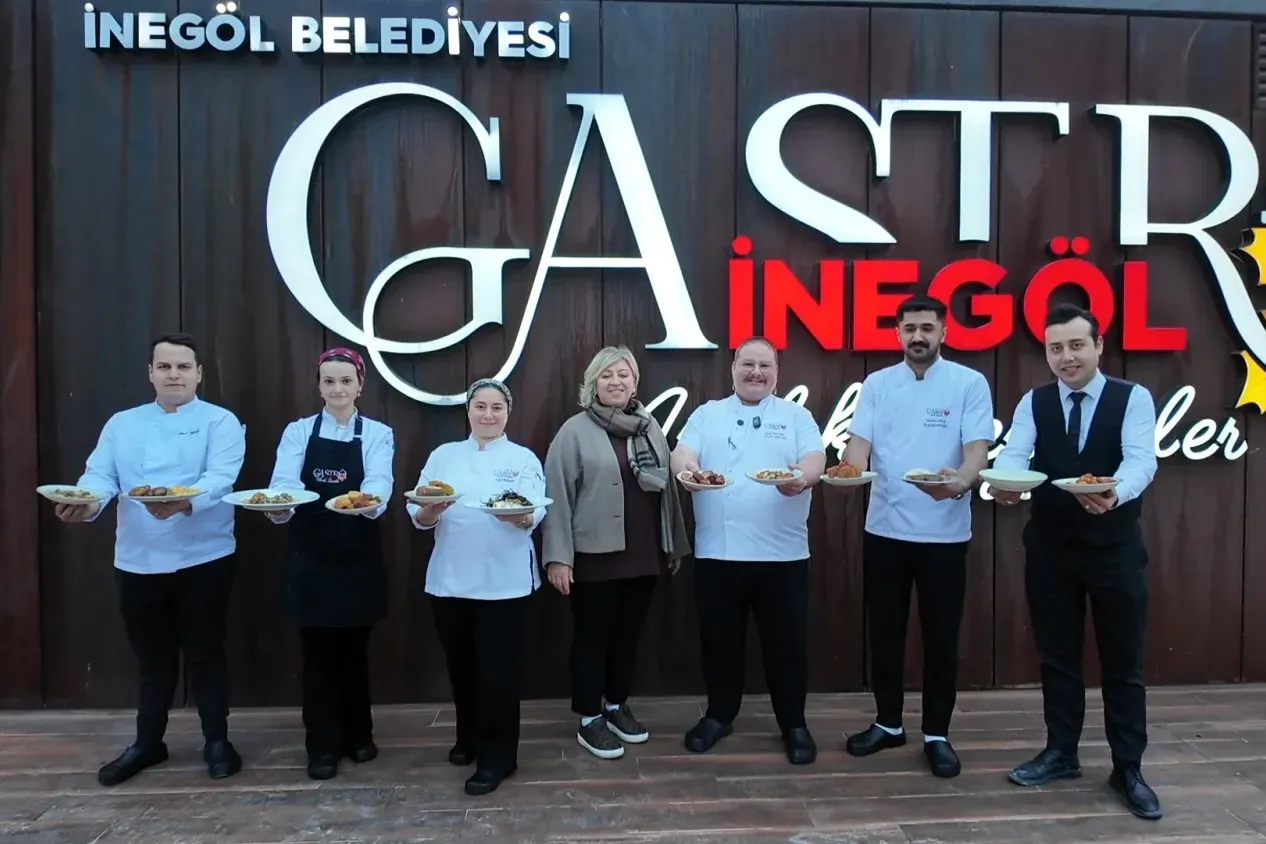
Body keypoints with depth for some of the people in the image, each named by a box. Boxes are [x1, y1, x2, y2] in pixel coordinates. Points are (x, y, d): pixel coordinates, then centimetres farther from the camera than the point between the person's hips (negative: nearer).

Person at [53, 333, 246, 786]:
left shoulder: (221, 422, -3)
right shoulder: (122, 425, 11)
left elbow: (220, 476, -18)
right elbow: (101, 475, -1)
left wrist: (185, 502, -39)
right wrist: (86, 503, -25)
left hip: (202, 558, -3)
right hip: (138, 561, 4)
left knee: (205, 652, 6)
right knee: (152, 656, 16)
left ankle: (217, 741, 21)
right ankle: (147, 742, 32)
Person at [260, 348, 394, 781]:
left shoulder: (378, 434, 1)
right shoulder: (298, 431, 3)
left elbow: (379, 482, -17)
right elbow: (284, 480, -14)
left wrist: (371, 502, -40)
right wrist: (278, 506, -37)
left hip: (359, 558, 0)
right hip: (310, 557, 0)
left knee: (354, 649, 11)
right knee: (317, 652, 5)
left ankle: (359, 735, 29)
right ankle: (323, 745, 19)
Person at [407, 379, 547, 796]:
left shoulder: (524, 459, 5)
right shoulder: (443, 456, 10)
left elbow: (535, 516, -9)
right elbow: (419, 518, 2)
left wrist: (517, 515, -31)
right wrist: (431, 509, -20)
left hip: (504, 582, -2)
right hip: (451, 580, 3)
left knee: (498, 670, -1)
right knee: (461, 666, 14)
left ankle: (496, 757, 13)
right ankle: (469, 738, 36)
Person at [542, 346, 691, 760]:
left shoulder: (650, 427, 10)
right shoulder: (575, 431, -6)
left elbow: (667, 486, 13)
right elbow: (557, 496, -10)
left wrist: (675, 543, 14)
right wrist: (558, 556, -15)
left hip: (644, 555, 5)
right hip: (595, 556, -5)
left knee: (628, 634, 16)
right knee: (592, 637, 6)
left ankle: (617, 707, 33)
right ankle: (589, 720, 20)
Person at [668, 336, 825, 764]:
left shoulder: (796, 416, 9)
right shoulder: (707, 415, 11)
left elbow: (816, 459, -4)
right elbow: (682, 452, -2)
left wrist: (801, 477, -27)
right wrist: (686, 468, -27)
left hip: (782, 554, -1)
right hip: (717, 552, 1)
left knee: (787, 641, 6)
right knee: (719, 639, 11)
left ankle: (793, 723, 23)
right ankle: (719, 714, 29)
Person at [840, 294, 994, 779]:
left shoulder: (969, 384, -2)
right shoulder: (876, 384, 6)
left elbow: (978, 447, -11)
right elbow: (860, 441, -2)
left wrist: (960, 479, -33)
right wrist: (850, 470, -25)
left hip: (944, 532, -2)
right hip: (884, 528, 3)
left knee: (941, 636, 7)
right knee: (884, 631, 12)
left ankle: (937, 734, 22)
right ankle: (888, 723, 28)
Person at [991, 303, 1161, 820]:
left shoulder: (1133, 398, -6)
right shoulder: (1033, 403, 2)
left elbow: (1141, 458, -21)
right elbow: (1014, 452, -13)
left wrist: (1114, 494, -43)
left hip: (1115, 547, -2)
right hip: (1049, 547, 2)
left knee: (1123, 660, 8)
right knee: (1057, 654, 13)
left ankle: (1128, 769, 23)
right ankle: (1061, 753, 29)